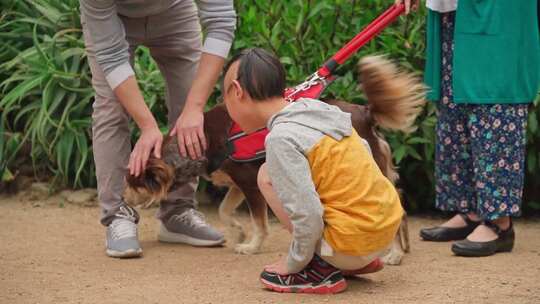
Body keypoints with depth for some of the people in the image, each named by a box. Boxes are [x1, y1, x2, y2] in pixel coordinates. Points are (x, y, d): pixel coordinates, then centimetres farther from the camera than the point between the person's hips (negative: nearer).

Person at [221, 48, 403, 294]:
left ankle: (320, 269, -2)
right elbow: (364, 150, 20)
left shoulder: (280, 138, -17)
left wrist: (293, 263, -6)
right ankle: (358, 261, 21)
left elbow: (307, 216, -22)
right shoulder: (317, 107, 7)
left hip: (354, 243, -8)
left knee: (267, 177, 0)